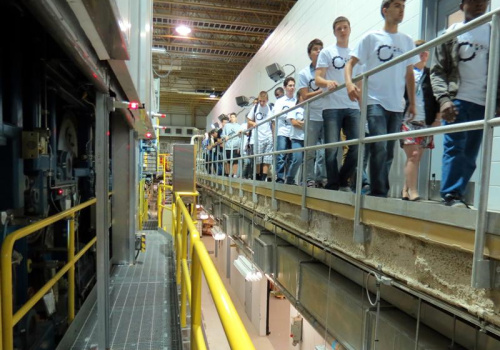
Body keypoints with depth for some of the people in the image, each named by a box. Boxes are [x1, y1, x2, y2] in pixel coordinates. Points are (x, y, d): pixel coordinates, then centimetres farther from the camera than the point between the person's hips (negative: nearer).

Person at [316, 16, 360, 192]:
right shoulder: (327, 52, 9)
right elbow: (318, 79, -1)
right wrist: (327, 82, -23)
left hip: (353, 107, 4)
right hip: (332, 107, -3)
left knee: (357, 147, -3)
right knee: (332, 149, -6)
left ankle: (343, 182, 15)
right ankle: (332, 186, 6)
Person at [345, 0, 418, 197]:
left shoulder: (407, 41, 15)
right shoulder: (371, 37, 5)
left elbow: (409, 74, 17)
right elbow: (351, 63, 0)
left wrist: (412, 103, 12)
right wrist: (349, 82, -21)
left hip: (397, 105, 5)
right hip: (375, 101, -4)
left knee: (389, 152, 6)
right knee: (379, 148, -16)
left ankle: (380, 192, 16)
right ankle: (379, 192, -8)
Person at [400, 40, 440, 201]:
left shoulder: (431, 74, 15)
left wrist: (438, 117, 4)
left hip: (426, 123, 4)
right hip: (407, 120, -4)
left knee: (417, 158, 4)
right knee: (413, 156, -12)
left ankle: (406, 189, 12)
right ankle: (412, 191, -9)